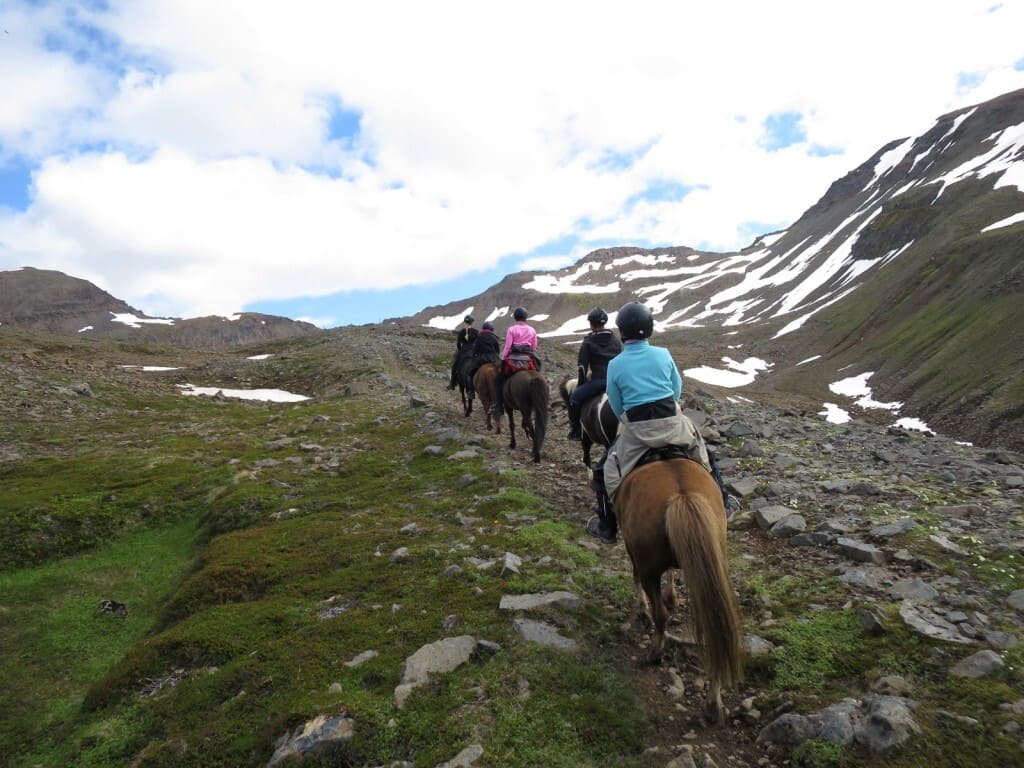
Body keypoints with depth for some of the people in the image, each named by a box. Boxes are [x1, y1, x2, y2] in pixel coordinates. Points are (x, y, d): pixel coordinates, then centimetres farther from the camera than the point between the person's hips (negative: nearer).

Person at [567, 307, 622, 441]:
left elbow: (582, 367, 2)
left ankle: (575, 430, 3)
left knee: (575, 398, 5)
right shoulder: (616, 341, 18)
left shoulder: (588, 342, 4)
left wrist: (581, 384, 11)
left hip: (599, 380, -5)